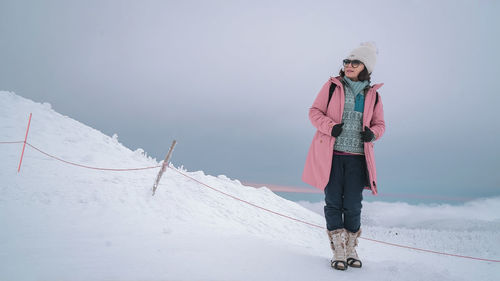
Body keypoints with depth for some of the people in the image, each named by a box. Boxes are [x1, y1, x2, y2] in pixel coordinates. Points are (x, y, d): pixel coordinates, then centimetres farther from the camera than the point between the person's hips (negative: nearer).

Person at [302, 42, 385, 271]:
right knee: (333, 202, 0)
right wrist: (330, 126, -14)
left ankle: (351, 249, 22)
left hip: (357, 157, 2)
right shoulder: (332, 86, 4)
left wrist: (372, 134, -6)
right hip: (331, 154, -1)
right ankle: (338, 251, 11)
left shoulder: (373, 95, 10)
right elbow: (315, 111, 4)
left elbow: (380, 124, 17)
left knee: (353, 205, 2)